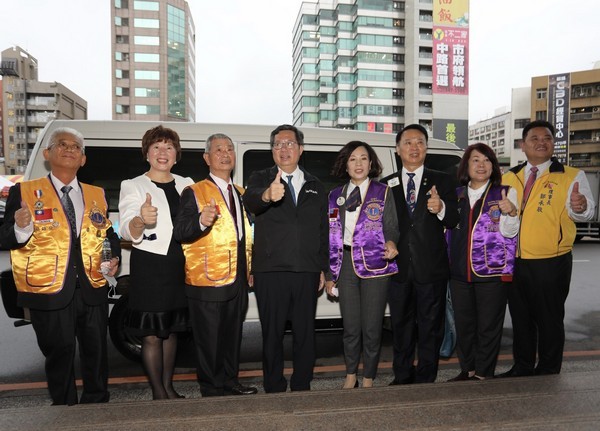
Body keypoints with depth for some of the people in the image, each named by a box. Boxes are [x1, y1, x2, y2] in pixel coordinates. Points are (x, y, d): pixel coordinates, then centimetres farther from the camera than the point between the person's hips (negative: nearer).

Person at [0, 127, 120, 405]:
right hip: (49, 292, -3)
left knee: (96, 352, 12)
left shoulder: (96, 194, 10)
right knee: (59, 354, 8)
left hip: (92, 290, 3)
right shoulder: (23, 192, -1)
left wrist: (115, 257, -2)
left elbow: (109, 234, 17)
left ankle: (97, 405, 31)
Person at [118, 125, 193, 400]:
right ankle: (158, 393, 14)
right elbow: (128, 233, -13)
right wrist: (141, 220, -34)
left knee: (171, 330, 14)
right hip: (148, 266, -4)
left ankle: (168, 387, 27)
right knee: (151, 335, 0)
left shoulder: (186, 185, 10)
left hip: (180, 264, 4)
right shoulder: (132, 186, -1)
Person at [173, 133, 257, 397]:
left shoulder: (241, 194, 16)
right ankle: (211, 390, 19)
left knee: (233, 335, 17)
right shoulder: (194, 192, -6)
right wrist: (201, 221, -37)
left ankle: (230, 381, 32)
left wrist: (248, 272, 15)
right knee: (209, 339, 3)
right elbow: (179, 232, -17)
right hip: (208, 281, -6)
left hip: (237, 280, 7)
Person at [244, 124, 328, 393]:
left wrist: (323, 268, 8)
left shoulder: (315, 186, 14)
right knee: (272, 333, 6)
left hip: (307, 272, 3)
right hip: (270, 272, -2)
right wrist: (267, 195, -44)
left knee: (305, 332, 11)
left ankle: (302, 387, 27)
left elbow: (323, 230, 15)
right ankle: (274, 389, 22)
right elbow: (251, 199, -21)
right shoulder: (260, 179, 4)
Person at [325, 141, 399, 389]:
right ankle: (350, 376, 27)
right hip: (345, 265, 2)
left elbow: (391, 227, 1)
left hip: (375, 265, -2)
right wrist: (329, 274, 10)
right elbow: (331, 238, 11)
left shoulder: (383, 193, 4)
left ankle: (368, 380, 20)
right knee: (350, 326, 8)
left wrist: (391, 243, -23)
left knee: (372, 327, 1)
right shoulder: (335, 196, 11)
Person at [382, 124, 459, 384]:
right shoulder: (387, 185, 8)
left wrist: (441, 209, -25)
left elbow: (453, 222, -6)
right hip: (399, 268, 2)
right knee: (401, 326, 14)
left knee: (430, 327, 9)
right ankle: (402, 377, 29)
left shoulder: (442, 181, 4)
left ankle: (426, 379, 24)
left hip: (431, 268, -1)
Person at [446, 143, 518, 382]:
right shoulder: (456, 195, 10)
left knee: (488, 325, 3)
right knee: (463, 324, 12)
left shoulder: (502, 193, 1)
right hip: (459, 272, 4)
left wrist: (512, 213, -19)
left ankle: (483, 373, 18)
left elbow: (510, 233, 0)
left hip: (492, 271, -3)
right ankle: (467, 370, 27)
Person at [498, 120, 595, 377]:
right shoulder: (508, 178, 8)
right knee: (520, 318, 16)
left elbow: (586, 210, -14)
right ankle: (522, 368, 32)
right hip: (514, 262, 4)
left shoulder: (571, 176, -3)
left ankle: (548, 373, 25)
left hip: (551, 263, -4)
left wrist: (580, 207, -36)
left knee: (549, 319, 8)